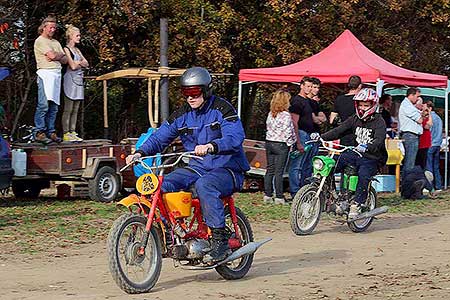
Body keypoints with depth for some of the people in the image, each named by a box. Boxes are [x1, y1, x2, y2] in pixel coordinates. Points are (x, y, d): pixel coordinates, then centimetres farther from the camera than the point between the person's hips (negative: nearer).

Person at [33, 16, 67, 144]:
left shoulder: (56, 43, 25)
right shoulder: (40, 41, 0)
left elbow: (65, 60, 16)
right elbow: (52, 55, -11)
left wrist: (55, 56, -2)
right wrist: (60, 54, 8)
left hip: (57, 74, 8)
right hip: (45, 73, -8)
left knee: (54, 106, 5)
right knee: (43, 105, -14)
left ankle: (51, 132, 7)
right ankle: (39, 132, -13)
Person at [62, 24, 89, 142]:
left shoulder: (77, 50, 19)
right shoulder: (66, 49, -6)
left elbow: (86, 64, 13)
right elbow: (73, 66, -14)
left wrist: (77, 62, -5)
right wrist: (80, 62, 4)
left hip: (79, 80, 8)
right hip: (70, 80, -8)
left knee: (75, 110, 6)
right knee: (68, 109, -7)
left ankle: (72, 133, 7)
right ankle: (66, 134, -6)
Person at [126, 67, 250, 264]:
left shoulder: (222, 109, -9)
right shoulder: (181, 115, 10)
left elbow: (235, 138, -24)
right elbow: (160, 137, 9)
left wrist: (210, 146, -43)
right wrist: (140, 153, -10)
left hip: (227, 168, -6)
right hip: (197, 167, 6)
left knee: (204, 185, -38)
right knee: (161, 185, -16)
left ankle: (220, 240, -34)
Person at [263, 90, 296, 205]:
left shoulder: (270, 114, 6)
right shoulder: (286, 115, -14)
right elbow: (288, 132, -15)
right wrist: (291, 142, 0)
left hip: (269, 142, 6)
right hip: (281, 145, -6)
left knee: (270, 170, 11)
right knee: (279, 171, -3)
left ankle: (267, 195, 12)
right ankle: (279, 197, 0)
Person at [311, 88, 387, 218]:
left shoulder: (379, 122, -8)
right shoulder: (355, 119, 10)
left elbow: (379, 140, -25)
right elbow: (339, 131, 2)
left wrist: (366, 147, -46)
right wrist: (321, 136, -15)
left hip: (372, 158, -6)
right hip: (356, 154, 6)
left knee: (363, 175, -33)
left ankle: (357, 204, -24)